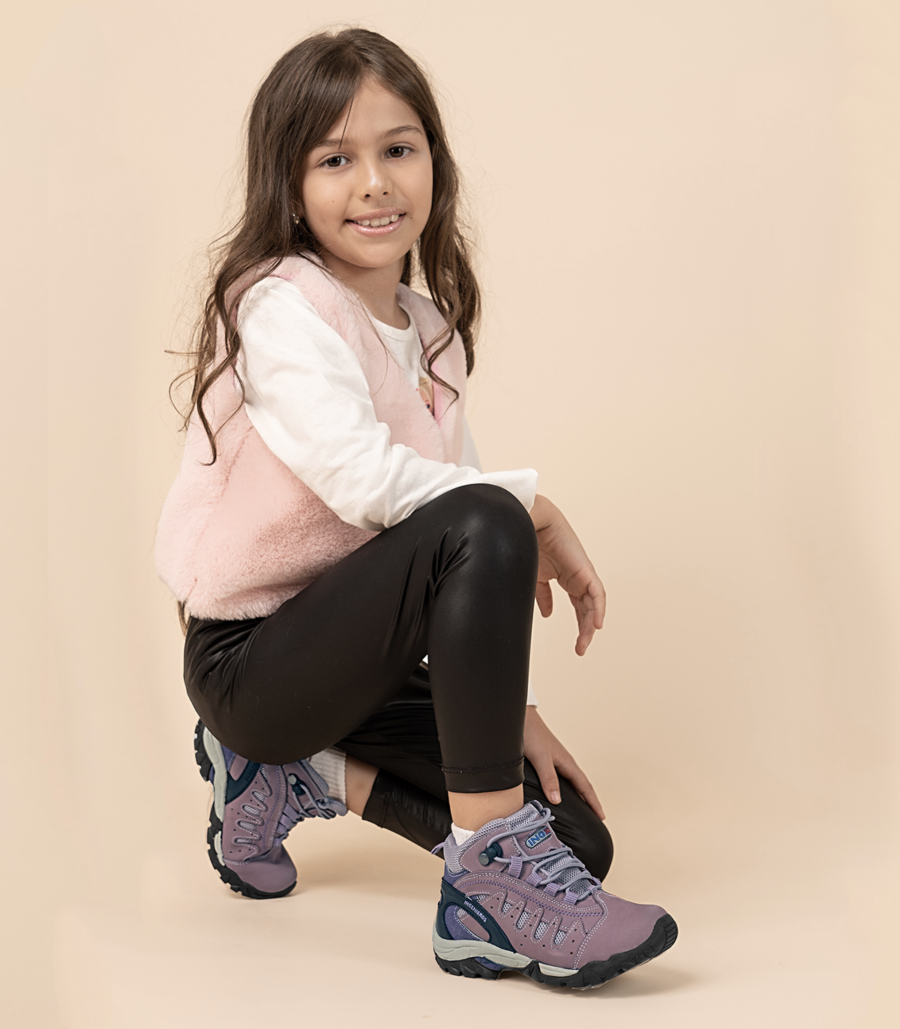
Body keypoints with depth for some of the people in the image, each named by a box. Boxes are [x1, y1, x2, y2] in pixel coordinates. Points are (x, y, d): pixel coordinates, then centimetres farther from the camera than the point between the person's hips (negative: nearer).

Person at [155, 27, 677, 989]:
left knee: (577, 835, -2)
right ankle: (492, 872, -26)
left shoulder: (434, 332, 10)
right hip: (251, 659, -8)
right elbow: (364, 478, -30)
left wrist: (508, 707, 1)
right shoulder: (282, 304, -14)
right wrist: (534, 509, -18)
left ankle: (301, 774, 11)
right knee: (482, 527, -33)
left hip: (353, 657, 8)